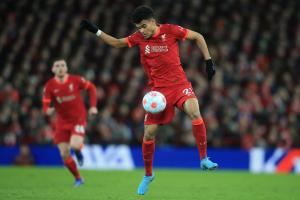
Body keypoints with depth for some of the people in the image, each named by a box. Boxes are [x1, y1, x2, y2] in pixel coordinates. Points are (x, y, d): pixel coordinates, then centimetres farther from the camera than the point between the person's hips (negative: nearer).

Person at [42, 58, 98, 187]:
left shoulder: (75, 80, -9)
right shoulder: (49, 86, -8)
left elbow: (91, 88, 6)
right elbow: (45, 105, -11)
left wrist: (93, 106, -2)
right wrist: (48, 110, -35)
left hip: (78, 119, -2)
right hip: (62, 122, 2)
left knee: (74, 146, -26)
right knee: (64, 154, -3)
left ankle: (79, 154, 14)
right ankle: (78, 178, 19)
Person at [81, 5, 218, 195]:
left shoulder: (170, 30, -8)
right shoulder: (139, 37, 3)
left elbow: (198, 37, 1)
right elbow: (117, 43, 16)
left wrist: (209, 61, -3)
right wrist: (96, 31, 6)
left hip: (179, 84, -3)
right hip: (158, 90, 3)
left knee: (194, 112, -31)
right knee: (149, 132, -1)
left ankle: (204, 159, -20)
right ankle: (148, 175, 19)